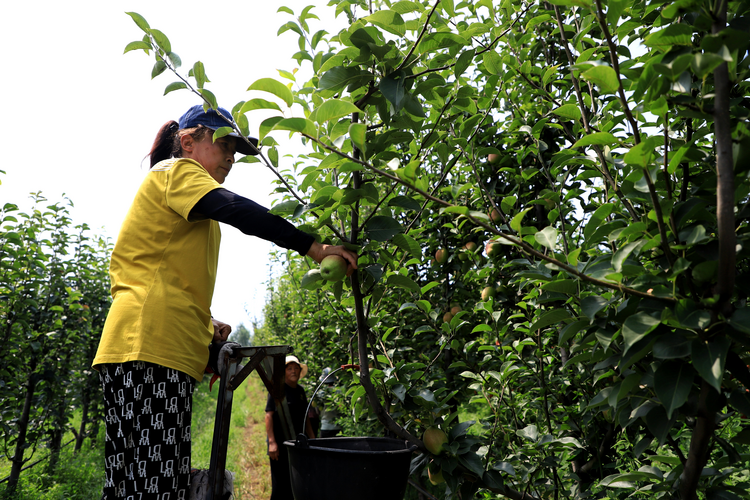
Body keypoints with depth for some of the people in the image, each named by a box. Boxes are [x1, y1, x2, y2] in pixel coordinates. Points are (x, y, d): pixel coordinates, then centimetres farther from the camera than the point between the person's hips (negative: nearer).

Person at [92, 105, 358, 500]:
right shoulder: (176, 170, 2)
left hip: (168, 350, 10)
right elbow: (235, 209, -18)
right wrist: (313, 248, -22)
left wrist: (203, 323, 17)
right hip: (149, 346, -10)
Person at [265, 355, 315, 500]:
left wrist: (312, 439, 16)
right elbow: (269, 415, -13)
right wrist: (272, 442, -20)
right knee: (281, 483, -5)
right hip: (280, 443, -7)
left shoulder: (300, 391, 13)